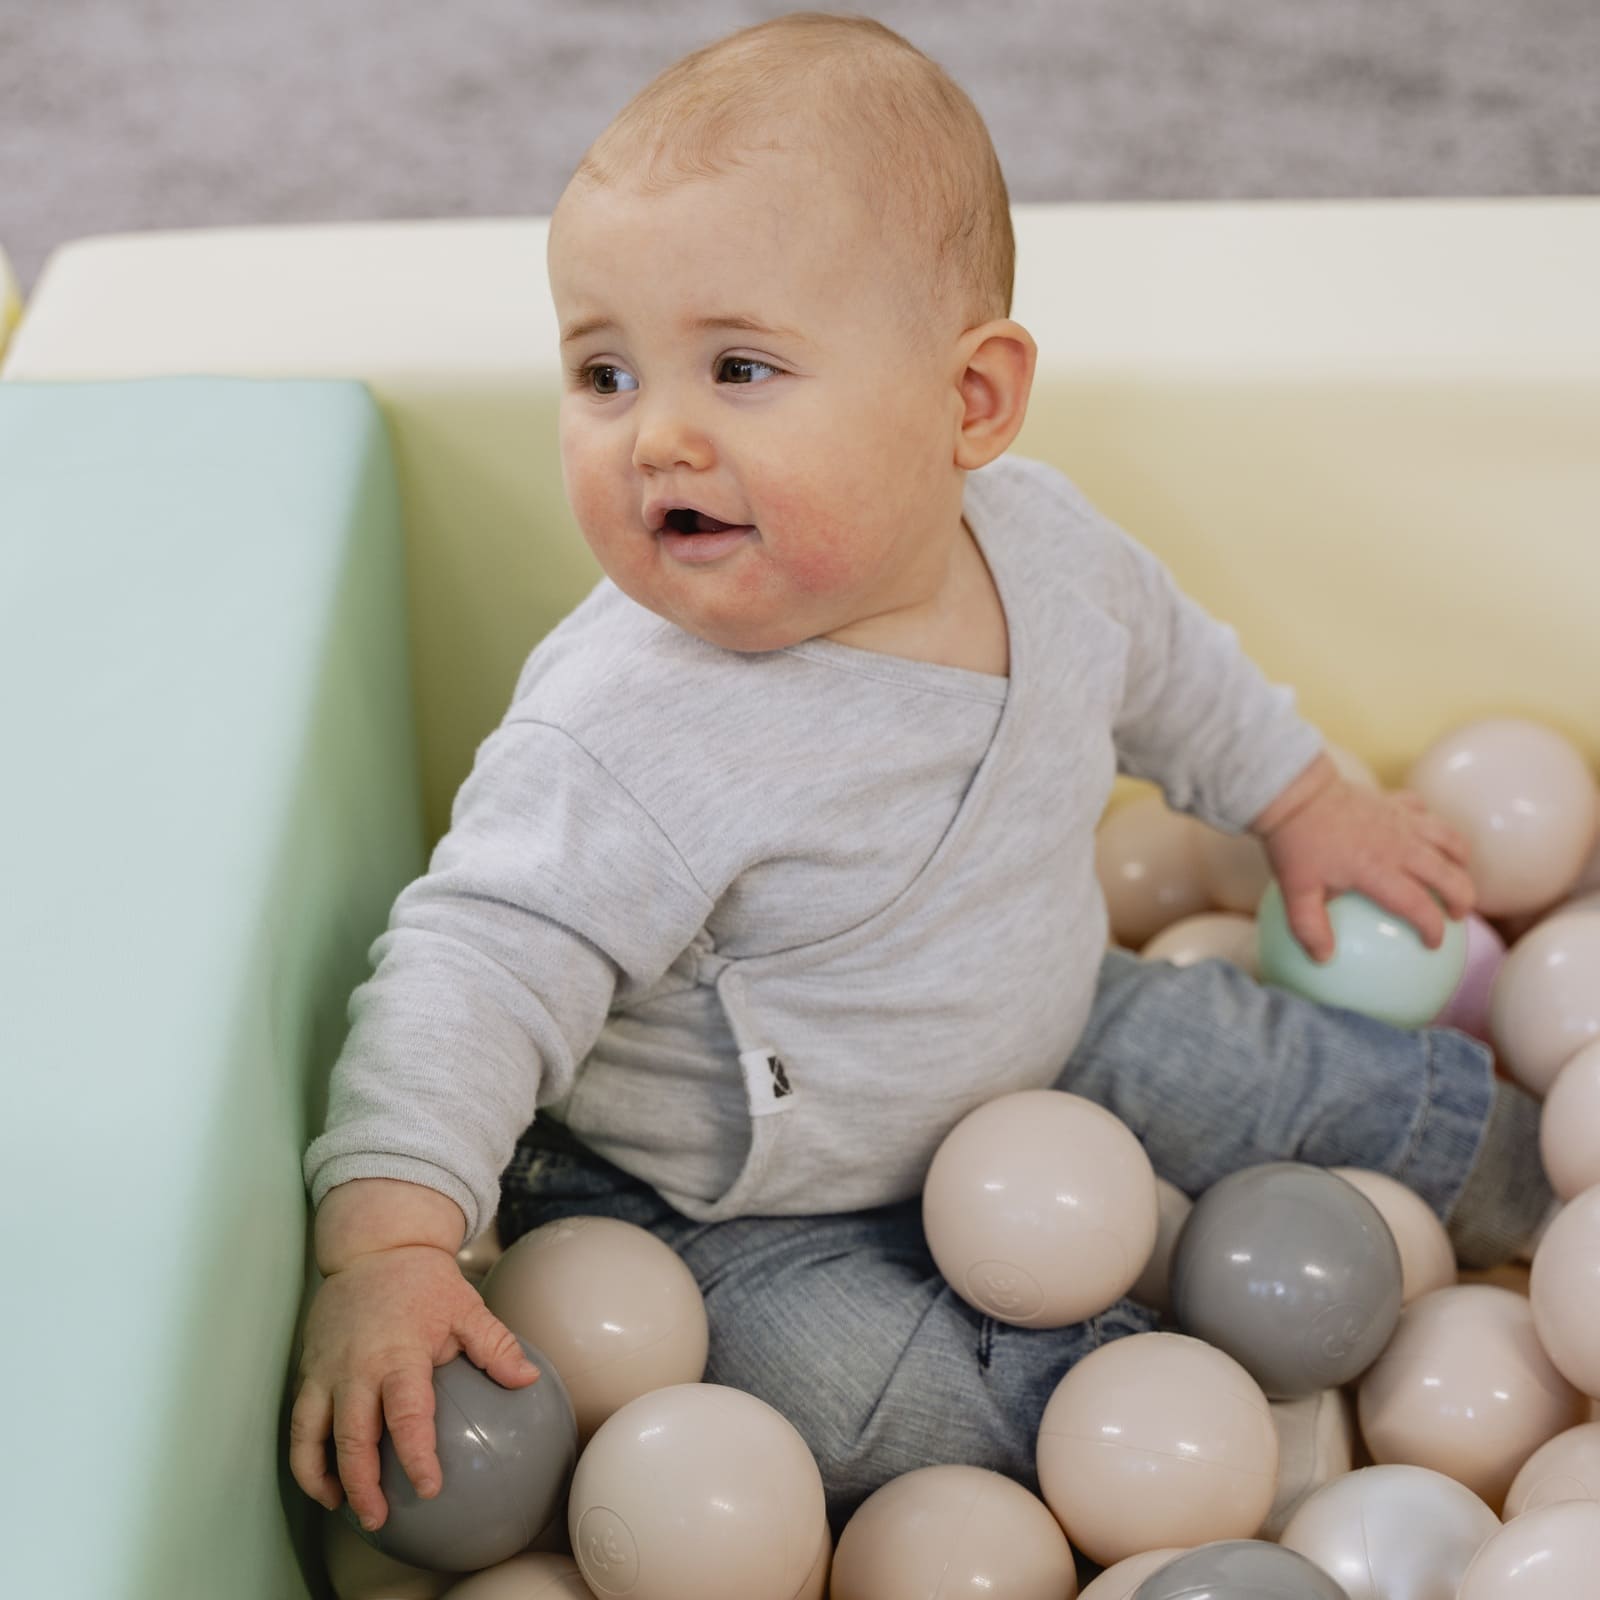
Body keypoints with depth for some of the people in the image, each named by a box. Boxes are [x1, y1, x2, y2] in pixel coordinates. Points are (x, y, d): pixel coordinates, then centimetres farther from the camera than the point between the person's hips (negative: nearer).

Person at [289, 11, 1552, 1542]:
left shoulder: (1044, 541, -12)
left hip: (1037, 1046, 6)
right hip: (740, 1210, -5)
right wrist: (385, 1239, -45)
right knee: (841, 1386, -27)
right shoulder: (626, 734, -34)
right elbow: (471, 971, -33)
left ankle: (1489, 1147, 36)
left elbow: (1171, 667, 11)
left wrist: (1301, 800, 23)